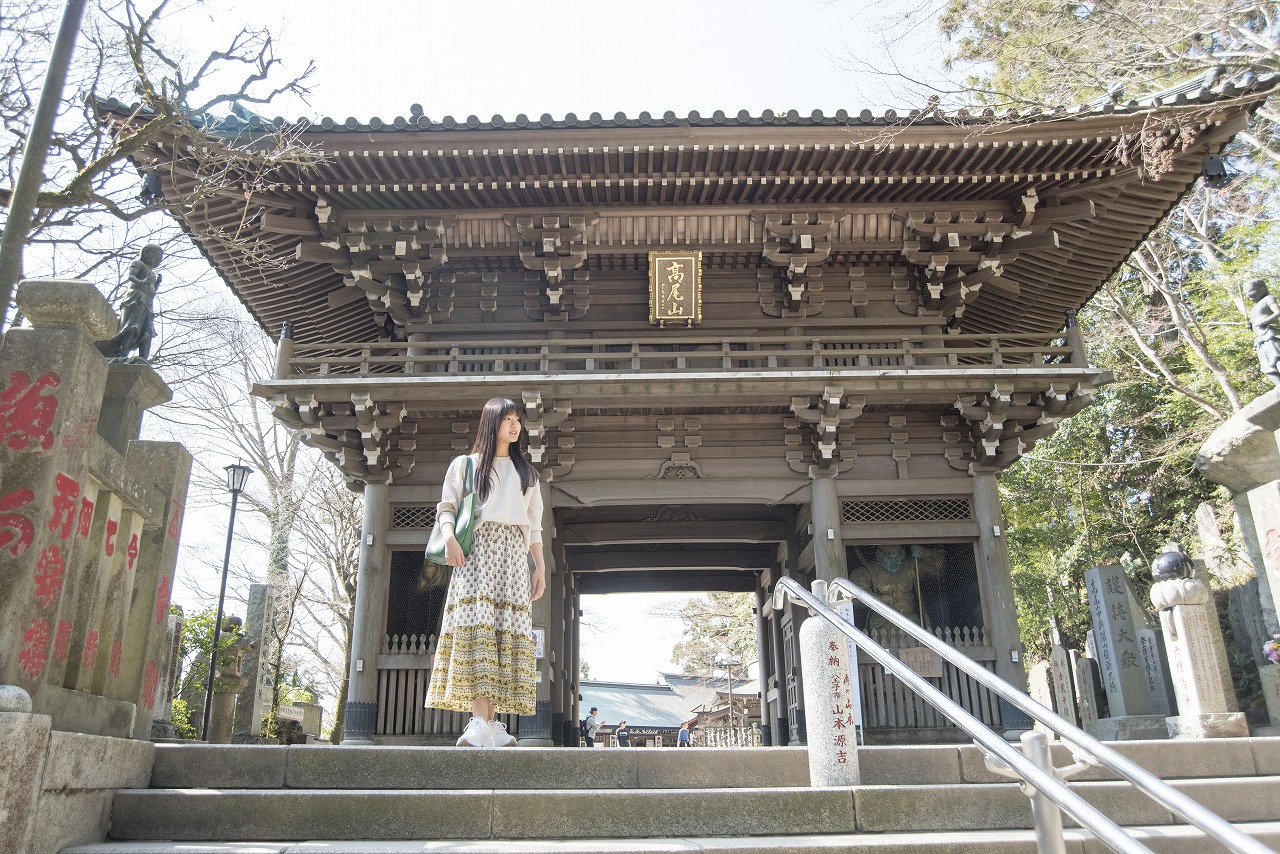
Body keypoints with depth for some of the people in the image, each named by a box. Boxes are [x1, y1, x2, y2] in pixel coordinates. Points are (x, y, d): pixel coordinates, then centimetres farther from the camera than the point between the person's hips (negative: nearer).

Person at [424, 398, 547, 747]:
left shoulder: (526, 473, 25)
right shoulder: (465, 464, 16)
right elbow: (447, 506, 5)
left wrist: (540, 568, 12)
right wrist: (449, 537, -15)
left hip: (514, 554, 4)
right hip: (477, 548, -3)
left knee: (507, 629, -8)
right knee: (477, 622, -20)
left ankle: (491, 724, -10)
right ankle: (479, 723, -27)